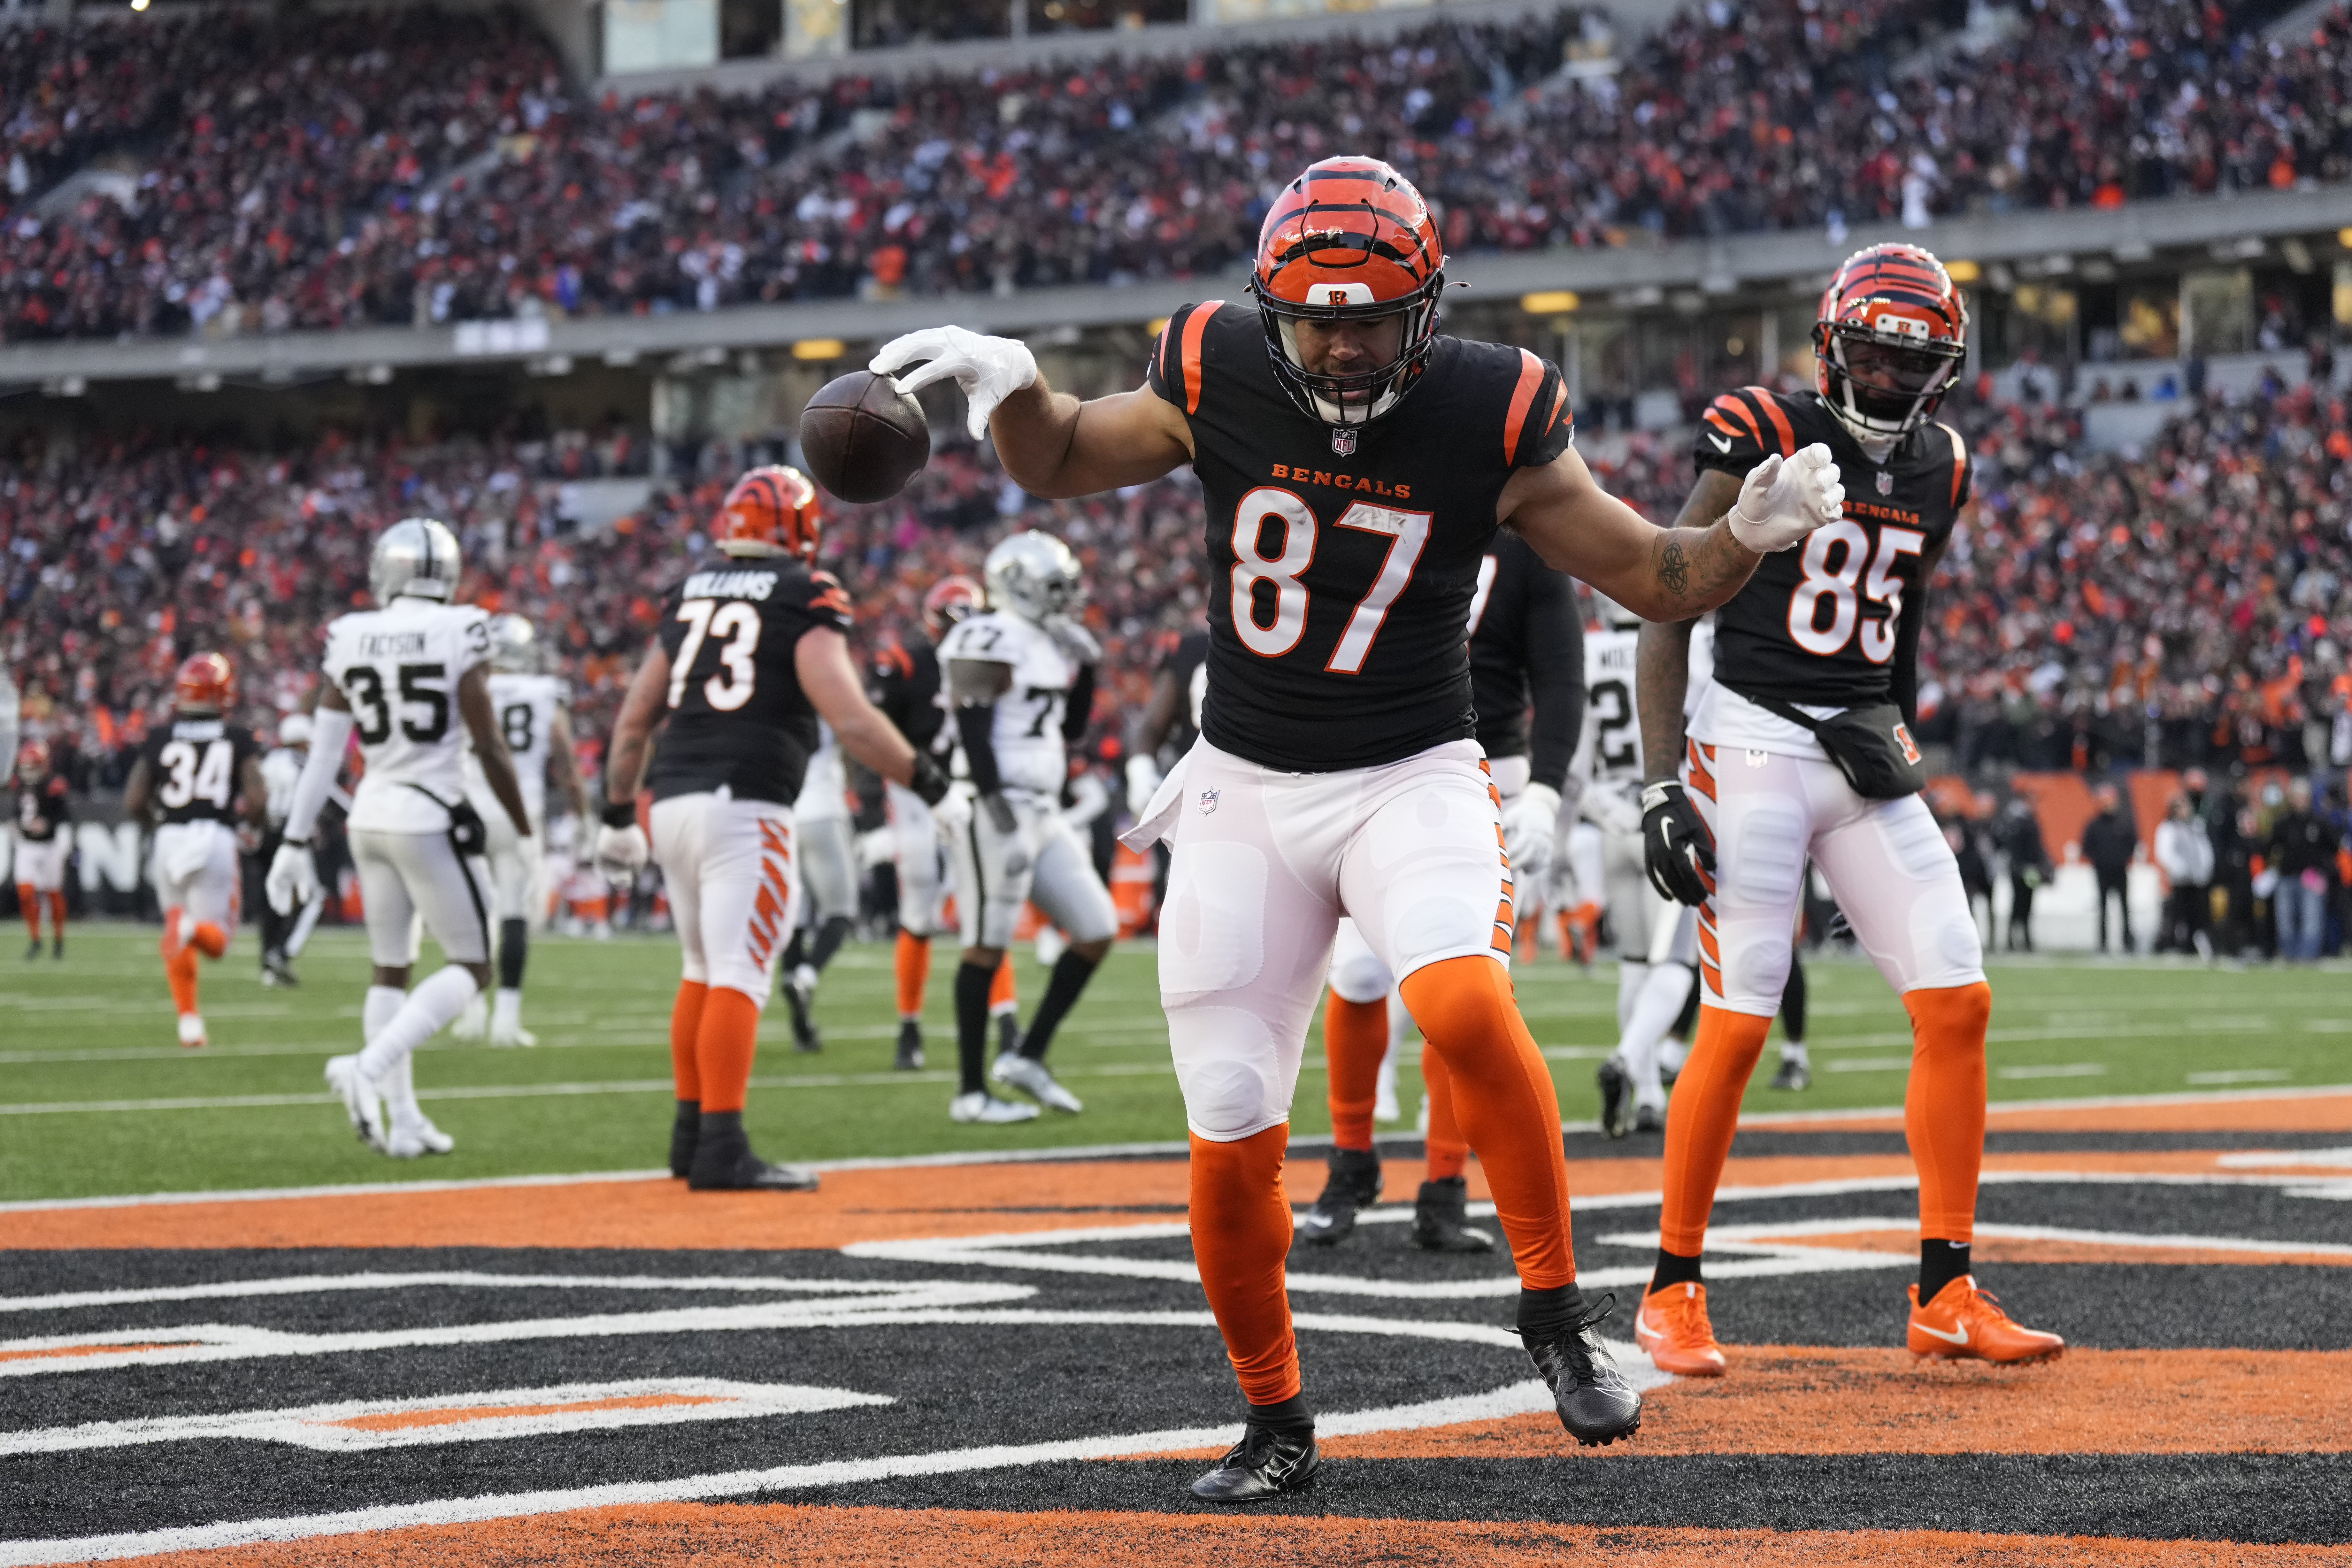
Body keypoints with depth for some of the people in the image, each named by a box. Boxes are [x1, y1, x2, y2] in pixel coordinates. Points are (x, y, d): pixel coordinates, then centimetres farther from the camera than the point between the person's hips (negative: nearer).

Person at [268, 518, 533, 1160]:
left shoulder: (350, 640, 2)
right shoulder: (458, 636, -11)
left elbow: (323, 753, 4)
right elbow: (490, 750, -9)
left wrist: (296, 841, 10)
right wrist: (525, 832, 2)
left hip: (371, 815, 5)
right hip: (432, 817, -5)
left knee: (391, 968, 15)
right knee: (471, 968, 4)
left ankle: (403, 1119, 14)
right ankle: (369, 1067, -16)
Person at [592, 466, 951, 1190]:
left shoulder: (689, 594, 16)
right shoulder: (805, 599, -2)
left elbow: (633, 721, 18)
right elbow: (850, 720, -12)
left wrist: (618, 817, 26)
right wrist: (929, 783, -5)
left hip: (673, 801, 7)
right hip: (744, 808, -7)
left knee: (704, 969, 18)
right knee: (740, 976, -9)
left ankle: (691, 1132, 22)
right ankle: (721, 1150, -14)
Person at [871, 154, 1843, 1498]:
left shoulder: (1489, 415, -10)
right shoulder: (1221, 379, -6)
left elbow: (1654, 578, -2)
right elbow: (1059, 465, 11)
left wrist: (1755, 530, -21)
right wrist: (1011, 385, -10)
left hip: (1413, 781, -2)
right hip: (1246, 792, 3)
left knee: (1464, 1002, -33)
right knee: (1232, 1138, 0)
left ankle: (1556, 1308, -16)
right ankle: (1277, 1426, 19)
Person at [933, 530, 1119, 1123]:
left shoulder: (1048, 647, 17)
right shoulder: (990, 644, -12)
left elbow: (1072, 732, 24)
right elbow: (973, 735, -19)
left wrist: (1085, 668, 12)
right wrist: (999, 814, -25)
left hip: (1042, 815, 10)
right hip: (997, 813, -10)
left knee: (1097, 930, 8)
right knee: (987, 948, -6)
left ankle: (1027, 1057, 14)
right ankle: (971, 1091, 0)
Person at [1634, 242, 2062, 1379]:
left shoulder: (1938, 471, 9)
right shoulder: (1760, 442, -9)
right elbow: (1667, 613, -8)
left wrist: (1894, 732, 11)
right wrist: (1662, 786, -13)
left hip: (1866, 752, 6)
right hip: (1753, 742, -6)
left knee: (1957, 1003, -4)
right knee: (1738, 1021, -8)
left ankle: (1945, 1296, 3)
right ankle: (1673, 1291, 7)